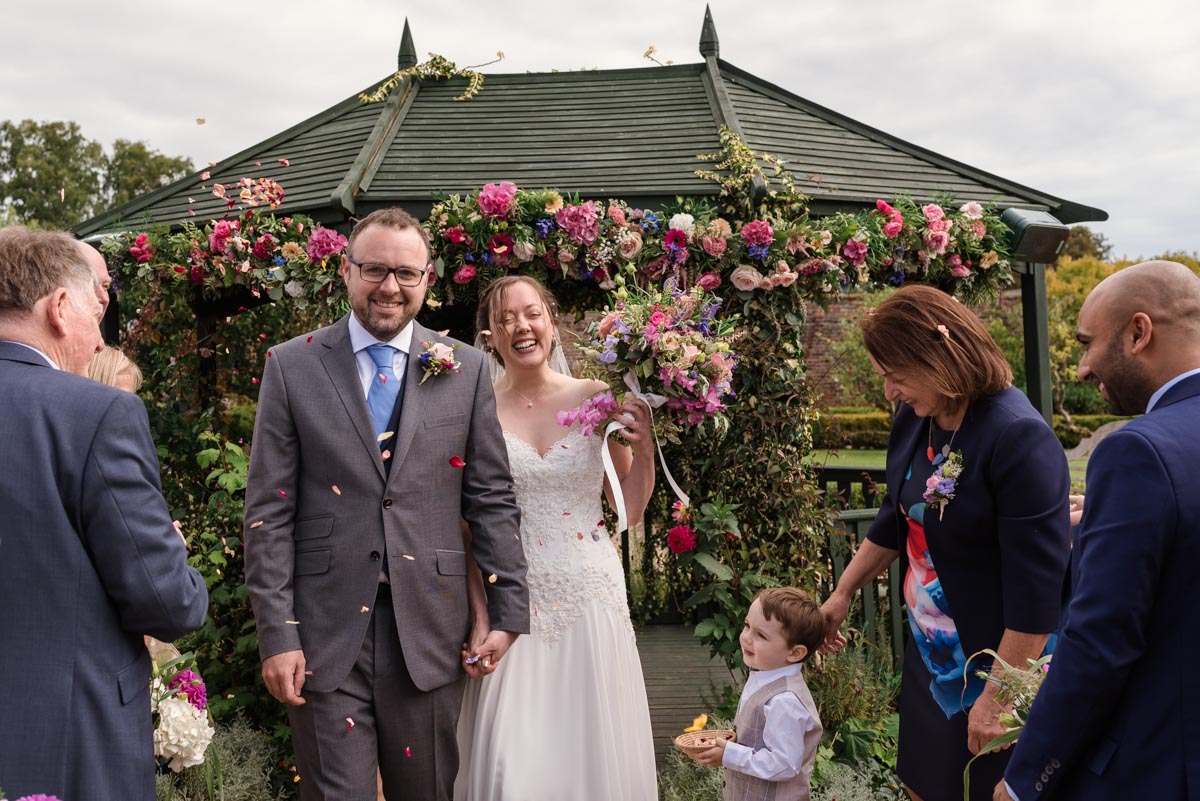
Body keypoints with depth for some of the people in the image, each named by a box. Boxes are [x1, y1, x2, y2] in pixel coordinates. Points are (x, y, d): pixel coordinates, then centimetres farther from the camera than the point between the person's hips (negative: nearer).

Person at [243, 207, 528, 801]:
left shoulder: (465, 370, 4)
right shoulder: (292, 366, 1)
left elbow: (492, 501, 5)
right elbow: (269, 511, -1)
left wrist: (509, 613, 1)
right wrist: (276, 634, -6)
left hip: (429, 635, 1)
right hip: (325, 635, -1)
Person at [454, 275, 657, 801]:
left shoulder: (595, 398, 0)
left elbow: (631, 510, 6)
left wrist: (643, 447, -9)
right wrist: (479, 616, -7)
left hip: (591, 596, 2)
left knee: (596, 749, 11)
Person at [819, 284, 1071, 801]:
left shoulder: (1019, 438, -24)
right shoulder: (914, 420, 0)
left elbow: (1035, 586, -24)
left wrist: (997, 696, -21)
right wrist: (842, 594, 18)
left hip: (997, 667, -7)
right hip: (929, 656, 7)